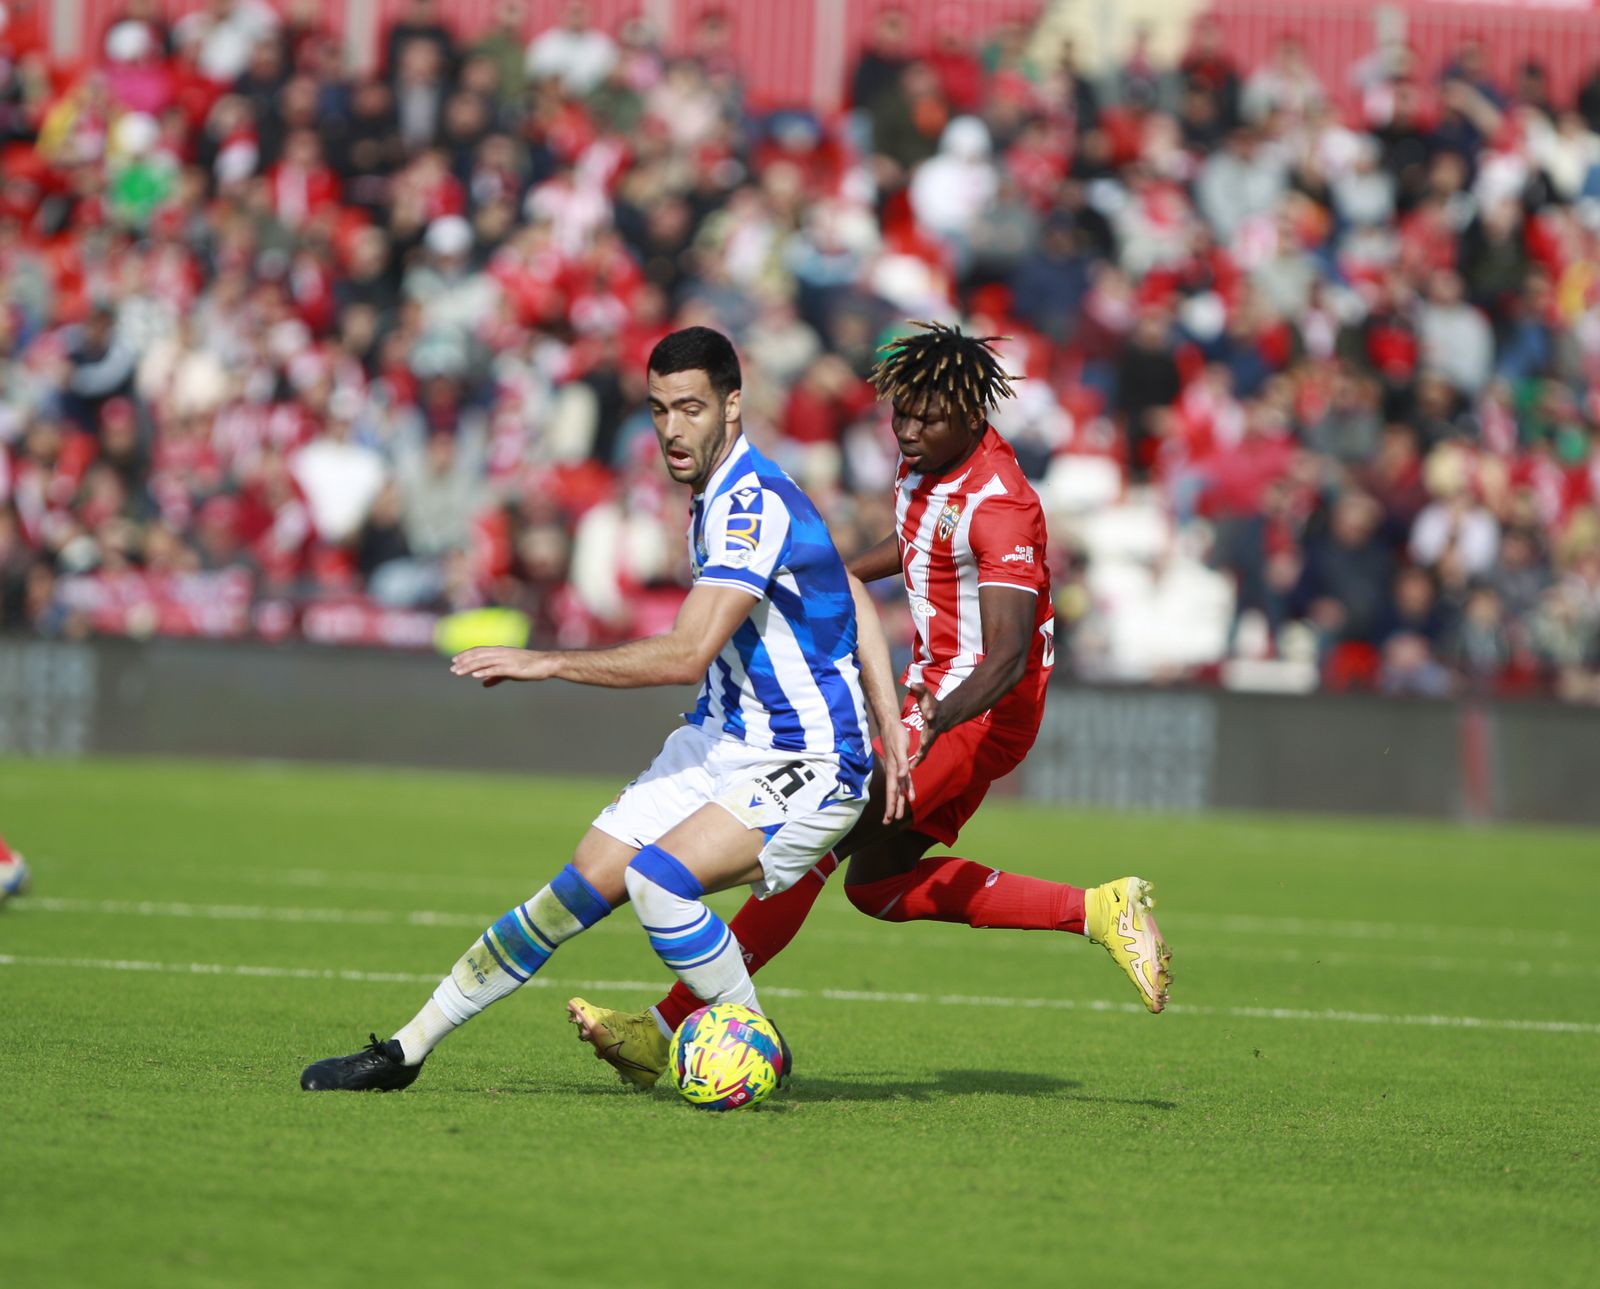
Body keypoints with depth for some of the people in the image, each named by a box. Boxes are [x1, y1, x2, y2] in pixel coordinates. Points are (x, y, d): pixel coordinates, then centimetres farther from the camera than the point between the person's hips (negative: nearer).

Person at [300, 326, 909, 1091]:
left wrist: (549, 663, -25)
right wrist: (889, 723, 11)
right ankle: (407, 1050, 9)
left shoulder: (753, 507, -23)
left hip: (802, 770, -9)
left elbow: (687, 654, -29)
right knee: (582, 888, 3)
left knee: (657, 879, -30)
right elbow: (848, 591, 18)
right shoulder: (725, 496, 8)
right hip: (720, 743, 9)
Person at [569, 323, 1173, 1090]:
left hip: (980, 713, -10)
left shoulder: (998, 504, -24)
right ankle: (1097, 911, 13)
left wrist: (945, 714, -50)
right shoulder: (926, 465, 4)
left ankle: (667, 1033, -14)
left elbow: (1009, 652, -33)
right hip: (936, 699, 10)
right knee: (877, 884, 12)